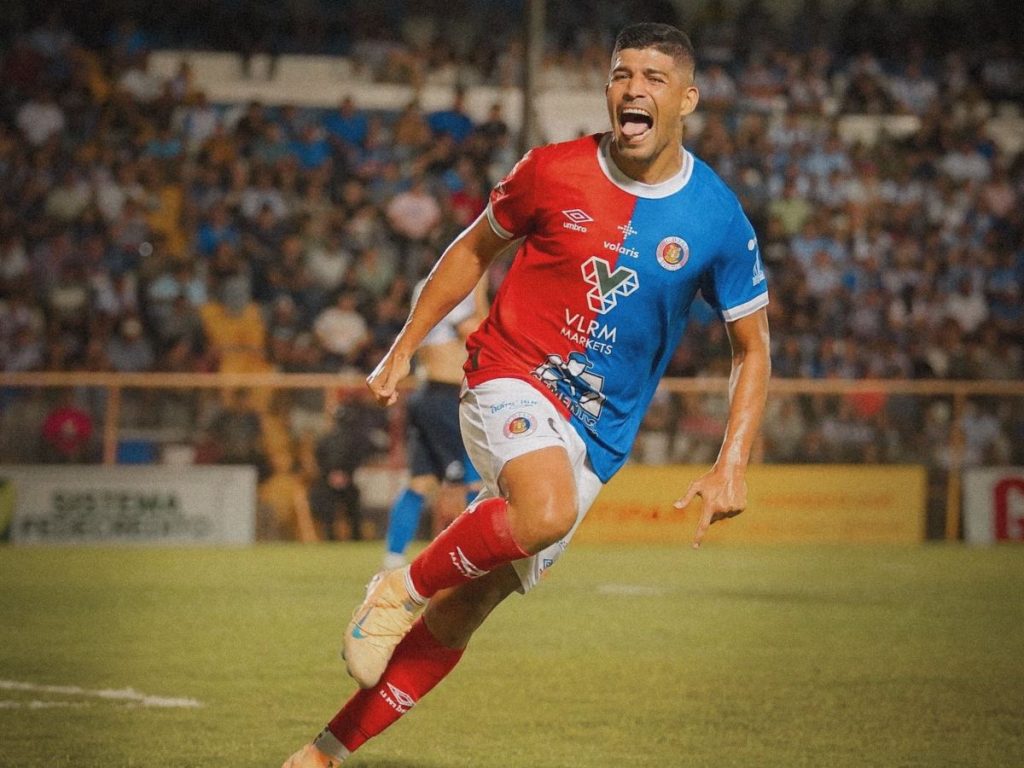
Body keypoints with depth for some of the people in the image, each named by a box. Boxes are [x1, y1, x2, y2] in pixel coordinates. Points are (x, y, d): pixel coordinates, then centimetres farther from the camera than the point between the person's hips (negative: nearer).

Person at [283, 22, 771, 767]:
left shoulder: (718, 219, -3)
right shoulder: (553, 172, -4)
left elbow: (752, 348, 6)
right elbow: (476, 247, 13)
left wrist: (732, 466, -5)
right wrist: (403, 348, 11)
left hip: (595, 437, 2)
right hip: (511, 379, -2)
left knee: (460, 616, 1)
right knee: (548, 510, -37)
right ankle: (403, 588, -13)